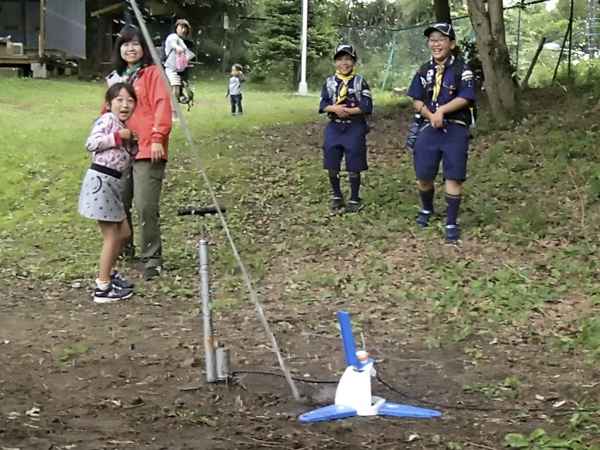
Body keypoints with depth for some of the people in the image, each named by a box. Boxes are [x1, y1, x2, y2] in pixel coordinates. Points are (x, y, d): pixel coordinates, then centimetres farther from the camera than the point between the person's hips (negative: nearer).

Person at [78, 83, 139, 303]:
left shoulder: (123, 126, 18)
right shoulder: (107, 119, -8)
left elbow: (127, 160, 20)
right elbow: (91, 143, -21)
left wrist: (132, 144, 4)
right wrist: (118, 137, -17)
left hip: (112, 182, 9)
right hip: (101, 180, -9)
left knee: (124, 232, 18)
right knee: (112, 236, -2)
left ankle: (109, 273, 35)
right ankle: (103, 288, 6)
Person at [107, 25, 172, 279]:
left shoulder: (153, 73, -1)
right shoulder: (116, 77, 19)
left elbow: (162, 106, -9)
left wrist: (158, 138, -16)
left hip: (147, 150, -6)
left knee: (146, 205, -11)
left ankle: (152, 258, -2)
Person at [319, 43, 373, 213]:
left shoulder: (360, 82, -5)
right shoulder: (329, 82, 5)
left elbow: (366, 107, -10)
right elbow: (323, 105, 1)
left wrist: (347, 111, -16)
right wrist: (335, 108, -18)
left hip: (355, 129, -3)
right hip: (334, 128, 3)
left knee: (353, 167, 4)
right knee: (332, 166, 7)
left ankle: (355, 199, 18)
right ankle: (337, 197, 24)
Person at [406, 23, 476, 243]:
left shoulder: (462, 70, -4)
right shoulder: (424, 70, 10)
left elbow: (465, 98, -13)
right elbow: (416, 100, 8)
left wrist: (441, 111, -19)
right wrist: (430, 115, -10)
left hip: (455, 129, -4)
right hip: (429, 128, 4)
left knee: (453, 177, -4)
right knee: (423, 175, 9)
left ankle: (451, 224, 4)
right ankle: (427, 209, 37)